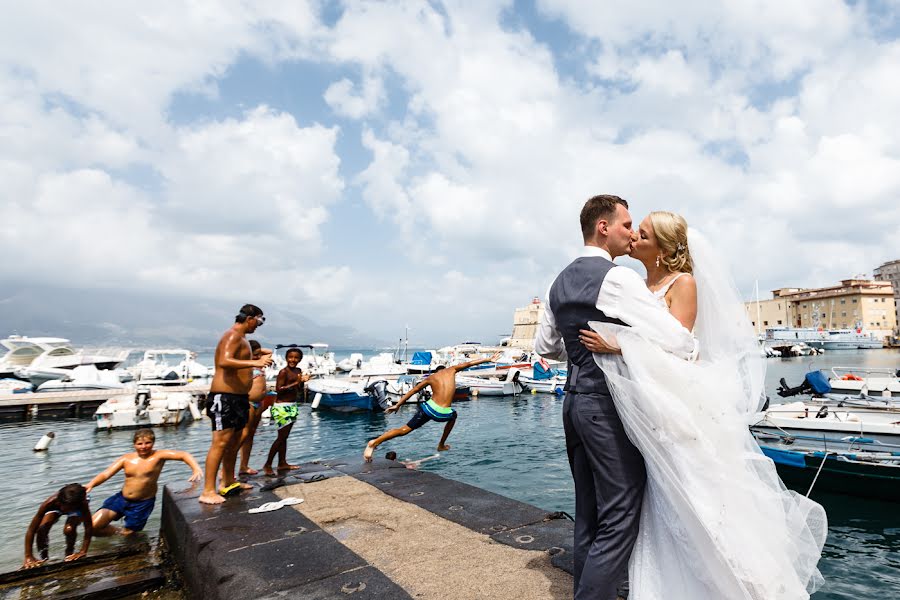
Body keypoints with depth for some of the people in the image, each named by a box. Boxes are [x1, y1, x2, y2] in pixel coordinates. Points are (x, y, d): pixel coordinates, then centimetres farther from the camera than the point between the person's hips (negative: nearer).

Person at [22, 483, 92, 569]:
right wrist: (28, 556, -35)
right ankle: (43, 557, -2)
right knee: (43, 527, -27)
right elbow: (31, 530, -32)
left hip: (77, 509, -2)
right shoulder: (50, 503, -40)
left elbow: (89, 528, -36)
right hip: (55, 508, 2)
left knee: (69, 529, -30)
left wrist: (83, 552, -41)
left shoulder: (83, 504, -42)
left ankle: (69, 552, 2)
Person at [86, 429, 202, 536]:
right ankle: (118, 531, 22)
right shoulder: (126, 459, -5)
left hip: (142, 503, -3)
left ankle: (124, 531, 45)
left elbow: (183, 455, -28)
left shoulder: (158, 456, -17)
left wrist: (196, 469, -43)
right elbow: (105, 474, -7)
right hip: (121, 498, 3)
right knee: (93, 526, -5)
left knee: (127, 534, 8)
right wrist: (91, 484, -27)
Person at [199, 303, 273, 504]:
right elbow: (224, 362, -30)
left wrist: (258, 360, 26)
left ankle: (229, 482, 27)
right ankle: (208, 491, -6)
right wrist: (254, 362, -36)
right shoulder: (233, 336, -14)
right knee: (220, 442, -10)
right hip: (225, 397, -11)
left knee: (234, 442, 16)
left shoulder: (241, 338, 19)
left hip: (238, 397, 11)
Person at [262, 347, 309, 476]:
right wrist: (296, 382, -22)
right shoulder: (283, 372, -13)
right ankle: (267, 465, 4)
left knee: (284, 436, 15)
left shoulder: (298, 371, 10)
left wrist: (302, 381, -3)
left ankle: (282, 463, 23)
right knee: (281, 437, -5)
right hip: (282, 407, -8)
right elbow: (278, 389, -21)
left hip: (292, 406, 8)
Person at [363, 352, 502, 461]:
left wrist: (398, 405, 23)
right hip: (443, 413, -1)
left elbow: (413, 391, 18)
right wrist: (489, 359, 31)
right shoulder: (451, 370, 14)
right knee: (453, 416, 35)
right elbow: (469, 363, 21)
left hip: (429, 408, 1)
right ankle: (441, 445, 38)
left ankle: (373, 443, -4)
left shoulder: (430, 377, 17)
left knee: (404, 430, 7)